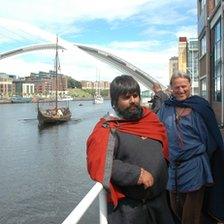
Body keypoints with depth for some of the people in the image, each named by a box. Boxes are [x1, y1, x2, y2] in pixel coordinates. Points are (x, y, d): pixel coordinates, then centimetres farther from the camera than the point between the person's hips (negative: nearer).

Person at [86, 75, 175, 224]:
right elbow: (98, 163, -24)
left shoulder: (151, 118, 5)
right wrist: (136, 174, -25)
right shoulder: (107, 129, -12)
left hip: (159, 200, 6)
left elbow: (165, 149, 20)